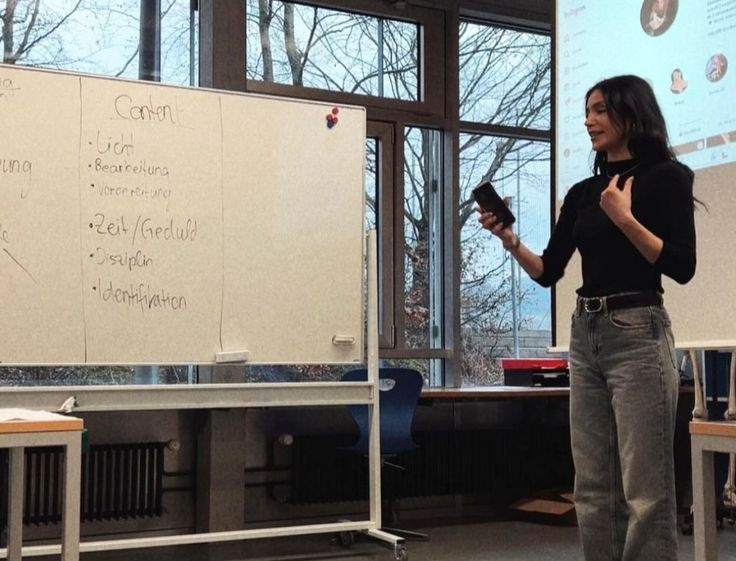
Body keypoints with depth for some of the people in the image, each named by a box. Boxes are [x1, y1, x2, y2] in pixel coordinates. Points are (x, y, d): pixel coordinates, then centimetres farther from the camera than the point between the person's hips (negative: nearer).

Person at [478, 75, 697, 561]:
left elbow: (682, 267, -12)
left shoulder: (664, 177, -3)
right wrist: (510, 240, -3)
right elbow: (549, 272, 13)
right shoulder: (583, 192, 15)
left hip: (638, 335, -7)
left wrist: (625, 219, -18)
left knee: (644, 489, -5)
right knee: (593, 488, 9)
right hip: (585, 336, 7)